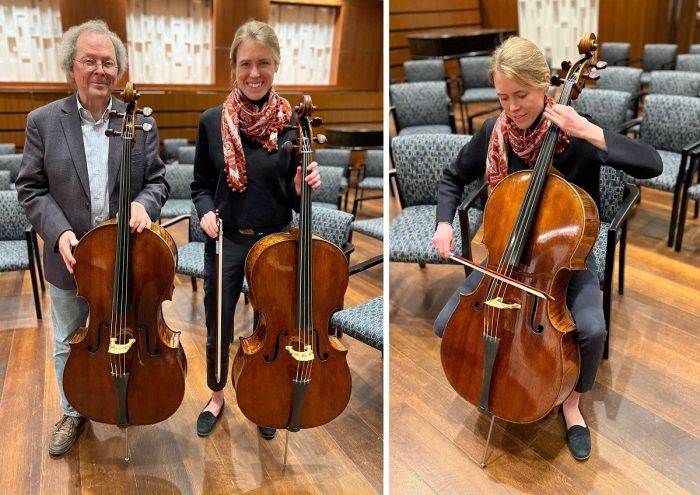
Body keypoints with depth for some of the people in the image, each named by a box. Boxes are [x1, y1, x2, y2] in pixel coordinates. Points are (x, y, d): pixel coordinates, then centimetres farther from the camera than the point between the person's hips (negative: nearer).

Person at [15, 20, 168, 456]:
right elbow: (31, 188, -4)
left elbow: (157, 179, 0)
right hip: (70, 257, 0)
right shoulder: (43, 121, -5)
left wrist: (143, 203, -21)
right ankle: (73, 413, 39)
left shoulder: (141, 122, -3)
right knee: (68, 343, 17)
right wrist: (59, 231, -18)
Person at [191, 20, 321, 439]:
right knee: (218, 329, 16)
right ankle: (217, 396, 43)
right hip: (225, 243, 1)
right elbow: (201, 185, 5)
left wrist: (303, 188, -24)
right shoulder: (213, 122, -6)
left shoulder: (292, 123, -9)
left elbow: (294, 199, -3)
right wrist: (206, 211, -14)